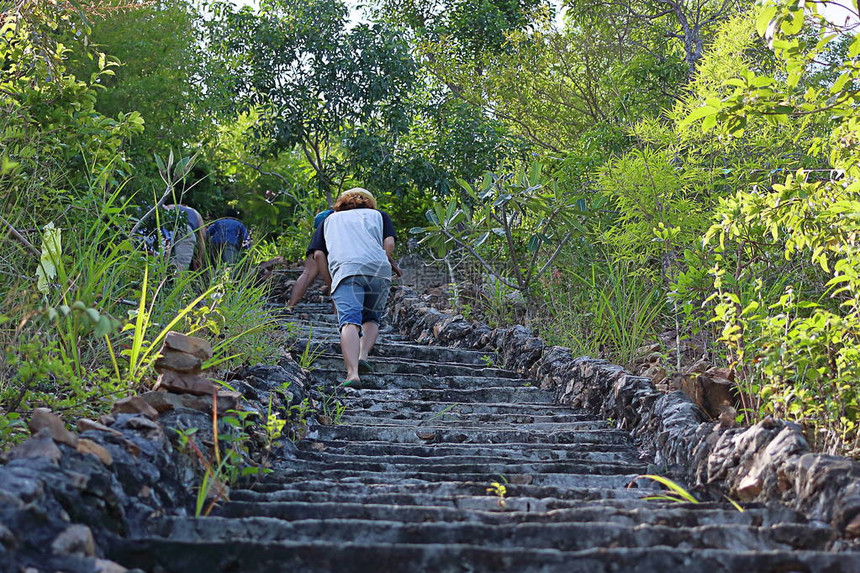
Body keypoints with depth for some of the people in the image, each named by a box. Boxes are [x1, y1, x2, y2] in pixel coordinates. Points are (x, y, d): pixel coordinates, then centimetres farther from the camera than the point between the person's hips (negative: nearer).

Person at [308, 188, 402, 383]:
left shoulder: (330, 219, 33)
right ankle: (363, 356, -7)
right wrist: (392, 264, 28)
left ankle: (352, 372, -35)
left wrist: (331, 284, 18)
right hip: (379, 270, 1)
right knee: (371, 319, 19)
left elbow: (318, 254, 17)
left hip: (345, 270, -1)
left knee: (350, 322, -15)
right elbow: (389, 244, 12)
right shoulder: (379, 215, 31)